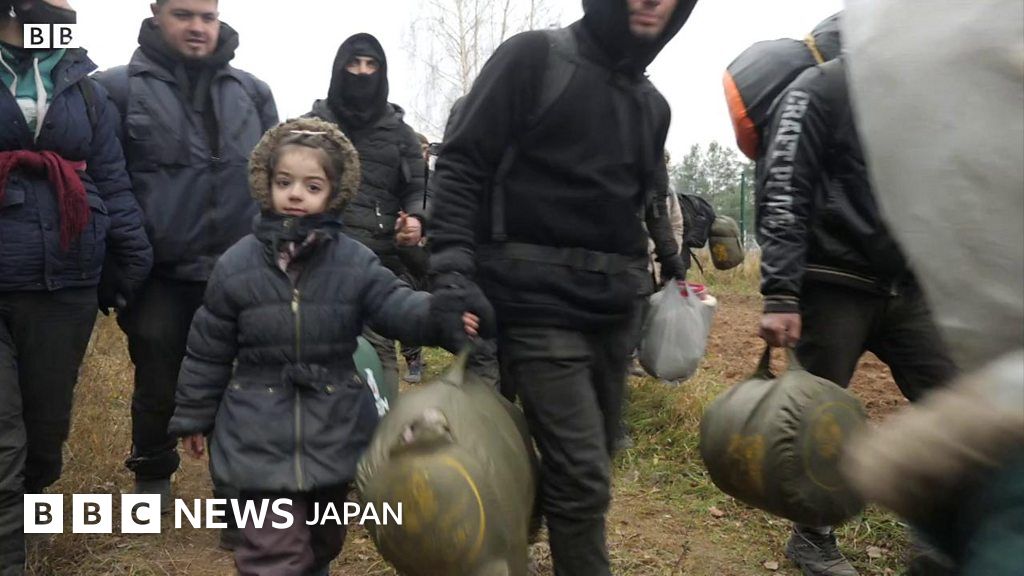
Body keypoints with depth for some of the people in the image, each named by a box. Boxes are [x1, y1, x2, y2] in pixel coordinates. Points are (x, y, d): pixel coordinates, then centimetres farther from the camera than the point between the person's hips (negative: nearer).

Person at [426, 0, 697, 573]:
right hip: (540, 304, -7)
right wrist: (453, 271, -19)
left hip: (612, 308, 7)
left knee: (589, 470, 14)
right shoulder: (535, 57, -5)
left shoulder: (653, 105, 15)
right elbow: (462, 165, -10)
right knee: (582, 478, -10)